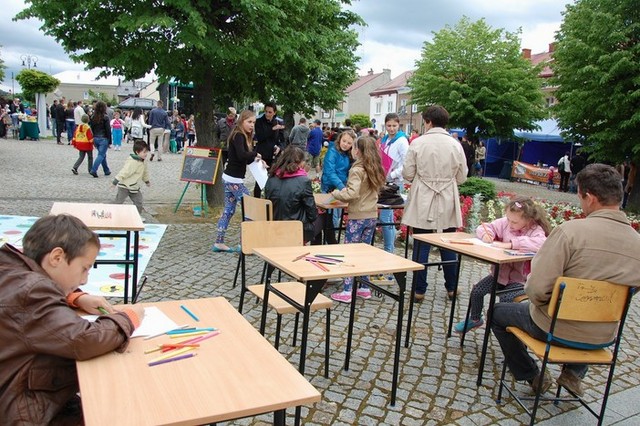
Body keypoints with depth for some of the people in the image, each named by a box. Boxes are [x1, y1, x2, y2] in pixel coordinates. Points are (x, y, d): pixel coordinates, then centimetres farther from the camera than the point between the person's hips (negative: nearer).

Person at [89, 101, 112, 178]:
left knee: (102, 154, 17)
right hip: (103, 139, -6)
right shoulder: (105, 118, -12)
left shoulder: (92, 117, 3)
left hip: (96, 139, 6)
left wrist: (94, 138, 14)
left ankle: (107, 171, 25)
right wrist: (109, 141, -5)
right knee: (101, 155, -3)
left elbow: (91, 129, 7)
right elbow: (108, 130, -11)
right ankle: (93, 170, -14)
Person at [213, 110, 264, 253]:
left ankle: (219, 242, 17)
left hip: (229, 178, 10)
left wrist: (254, 159, -2)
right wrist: (255, 154, -14)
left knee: (228, 210, 12)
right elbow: (241, 155, -30)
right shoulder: (238, 136, -14)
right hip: (234, 180, -10)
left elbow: (244, 159, 15)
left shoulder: (241, 136, 15)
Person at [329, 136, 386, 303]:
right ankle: (364, 288, 21)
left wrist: (336, 193, -10)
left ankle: (347, 291, 1)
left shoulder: (357, 170, -15)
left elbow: (352, 193, -26)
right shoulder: (375, 170, 8)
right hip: (372, 215, 7)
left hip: (357, 216, -7)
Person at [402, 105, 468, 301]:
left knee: (421, 247, 5)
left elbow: (407, 174, -6)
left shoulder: (418, 143, -9)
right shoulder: (455, 145, -2)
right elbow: (462, 177, 4)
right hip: (447, 204, 2)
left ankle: (419, 290, 11)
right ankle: (451, 288, 25)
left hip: (423, 203, -2)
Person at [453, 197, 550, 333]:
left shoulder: (536, 231, -17)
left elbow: (539, 244, -40)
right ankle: (475, 319, 26)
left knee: (506, 299, -26)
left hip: (520, 279, -5)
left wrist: (510, 244, -41)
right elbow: (484, 227, 7)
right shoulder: (505, 223, -3)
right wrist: (485, 234, -18)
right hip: (502, 272, 5)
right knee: (476, 291, -1)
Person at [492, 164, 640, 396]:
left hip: (555, 328, -5)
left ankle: (532, 376, 24)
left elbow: (537, 288, -27)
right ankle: (575, 372, 29)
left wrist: (542, 303, -5)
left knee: (498, 312, 20)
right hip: (603, 339, 6)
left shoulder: (571, 231, -25)